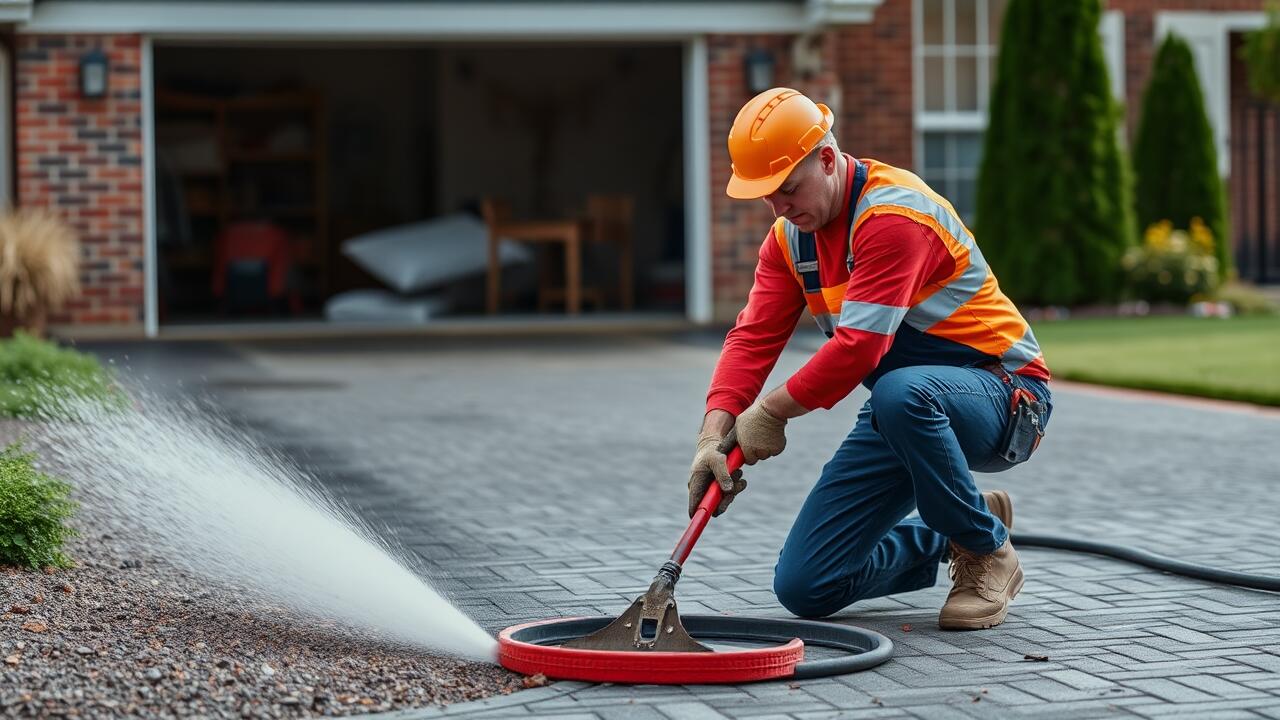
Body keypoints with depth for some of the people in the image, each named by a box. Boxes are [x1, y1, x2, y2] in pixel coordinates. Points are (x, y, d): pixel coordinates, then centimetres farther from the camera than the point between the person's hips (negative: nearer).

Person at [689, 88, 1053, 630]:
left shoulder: (893, 214, -23)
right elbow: (754, 336, -4)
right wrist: (715, 432, -20)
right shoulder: (791, 235, 4)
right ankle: (948, 541, 21)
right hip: (903, 418, 7)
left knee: (900, 393, -44)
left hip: (1003, 393, -7)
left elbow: (859, 346, -30)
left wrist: (770, 411, -19)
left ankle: (987, 552, -17)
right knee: (804, 588, -4)